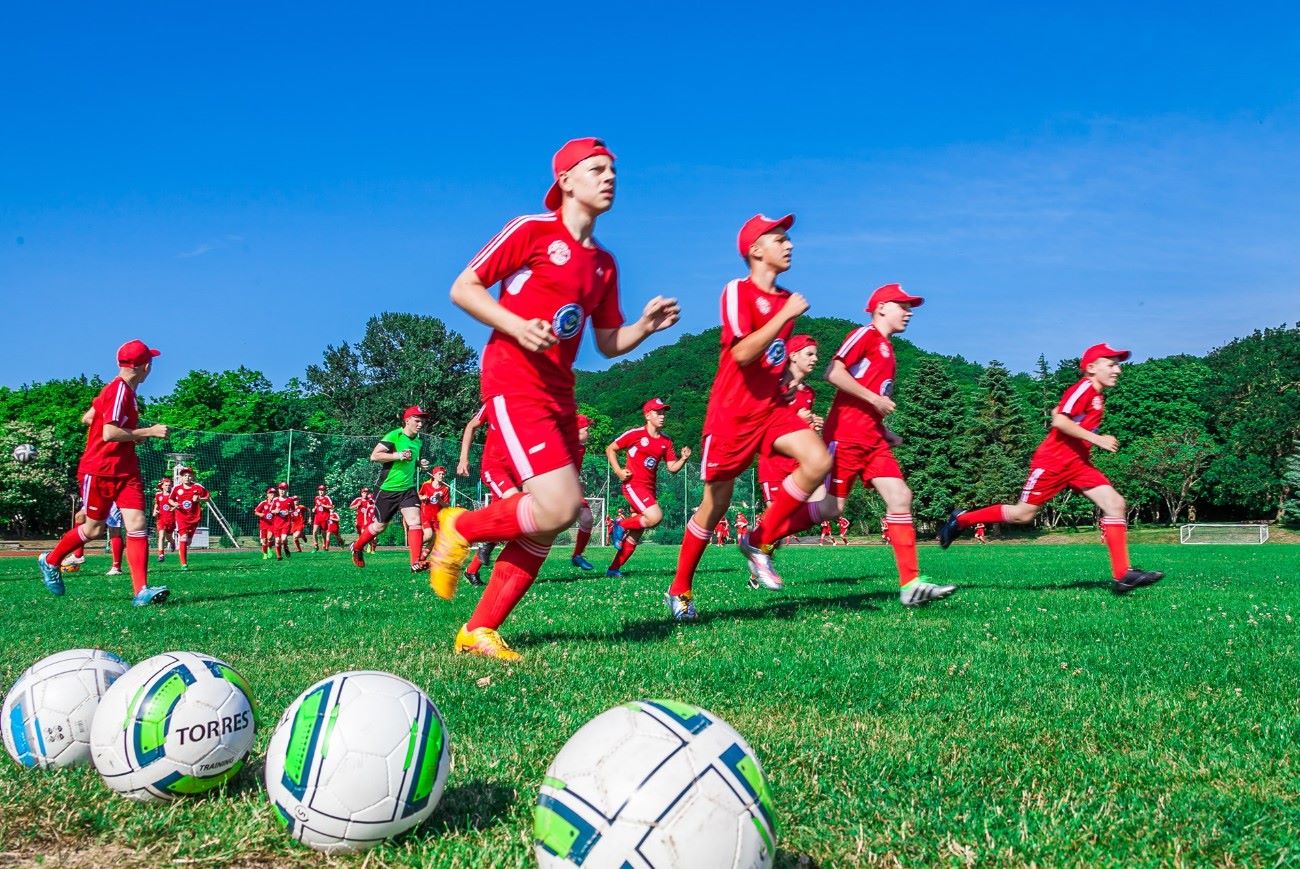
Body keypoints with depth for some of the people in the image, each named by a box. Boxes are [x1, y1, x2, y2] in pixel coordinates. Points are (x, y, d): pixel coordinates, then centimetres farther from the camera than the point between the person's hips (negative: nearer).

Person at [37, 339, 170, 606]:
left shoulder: (122, 390, 9)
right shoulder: (119, 390, -18)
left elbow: (87, 418, 19)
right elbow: (109, 433, -27)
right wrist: (149, 431, -21)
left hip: (125, 470, 8)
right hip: (99, 471, -7)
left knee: (137, 524, -8)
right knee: (94, 528, 9)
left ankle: (141, 590, -15)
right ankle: (50, 561, 37)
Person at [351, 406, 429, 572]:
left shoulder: (417, 441, 10)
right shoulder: (394, 436, -13)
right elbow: (374, 456, -20)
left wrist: (419, 463, 7)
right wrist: (398, 455, -27)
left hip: (408, 488, 5)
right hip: (388, 490, -5)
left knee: (415, 521, -15)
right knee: (379, 526, 9)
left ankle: (416, 563, -20)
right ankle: (357, 547, 36)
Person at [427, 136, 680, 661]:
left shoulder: (604, 263, 17)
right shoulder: (531, 230, -2)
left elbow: (609, 343, 20)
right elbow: (463, 288, -3)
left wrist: (647, 326, 1)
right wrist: (516, 326, -18)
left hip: (559, 392, 8)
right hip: (514, 383, -7)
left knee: (546, 524, 4)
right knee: (559, 507, -20)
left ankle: (479, 631, 13)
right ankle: (462, 527, 5)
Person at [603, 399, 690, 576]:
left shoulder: (666, 442, 9)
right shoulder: (635, 434, -6)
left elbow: (672, 468, 9)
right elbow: (610, 449, 1)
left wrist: (683, 459, -11)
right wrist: (618, 471, -10)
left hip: (650, 489, 7)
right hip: (634, 485, -7)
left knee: (635, 536, 7)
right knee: (656, 517, -27)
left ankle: (613, 568, 16)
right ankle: (622, 525, -3)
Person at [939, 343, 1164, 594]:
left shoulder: (1097, 397, 16)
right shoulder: (1084, 388, -12)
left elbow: (1057, 411, 25)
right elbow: (1059, 420, -23)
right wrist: (1096, 439, -23)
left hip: (1078, 463, 9)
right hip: (1053, 462, -9)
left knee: (1116, 504, -7)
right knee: (1023, 514, -3)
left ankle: (1122, 575, -11)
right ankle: (961, 519, 15)